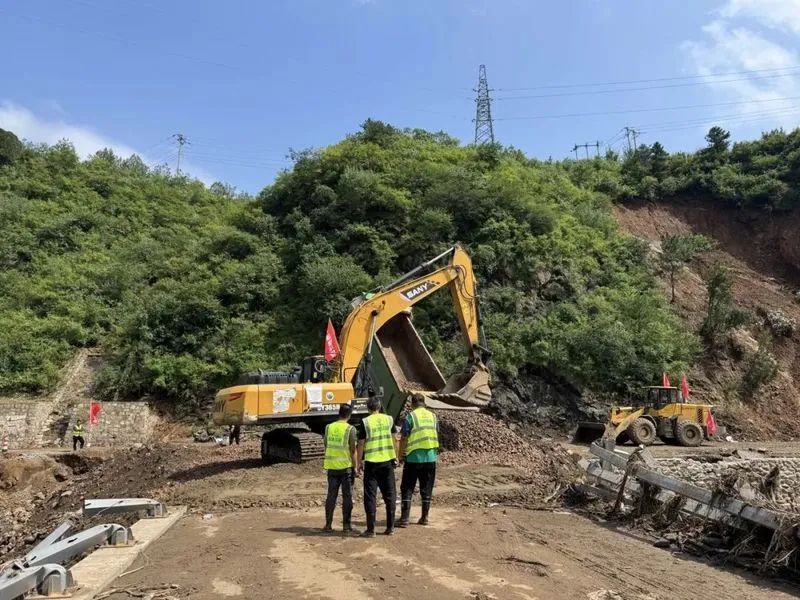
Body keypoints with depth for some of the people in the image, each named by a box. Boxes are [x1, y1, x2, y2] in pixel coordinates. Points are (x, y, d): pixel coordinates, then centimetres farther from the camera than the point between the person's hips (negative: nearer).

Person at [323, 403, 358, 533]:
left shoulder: (329, 427, 3)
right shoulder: (350, 429, -10)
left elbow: (326, 446, 9)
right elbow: (353, 450, -10)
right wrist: (355, 466, -2)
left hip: (331, 466, 4)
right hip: (346, 466, -4)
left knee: (331, 496, 11)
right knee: (347, 496, 6)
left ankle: (328, 524, 14)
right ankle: (346, 525, 8)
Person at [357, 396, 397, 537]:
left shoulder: (365, 422, -6)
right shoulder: (389, 419, 4)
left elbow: (361, 443, -5)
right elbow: (394, 439, 9)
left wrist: (359, 462, 4)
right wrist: (396, 456, 20)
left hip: (371, 462, -3)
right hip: (388, 461, 3)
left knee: (370, 496, 4)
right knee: (389, 494, 12)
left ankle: (371, 529, 4)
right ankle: (390, 527, 15)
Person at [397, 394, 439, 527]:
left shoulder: (410, 417, -9)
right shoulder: (433, 417, 6)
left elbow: (404, 439, -8)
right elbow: (436, 436, 14)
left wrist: (401, 455, 2)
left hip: (413, 458, -4)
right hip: (430, 458, 4)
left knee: (407, 489, 4)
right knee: (426, 489, 13)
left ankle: (404, 519, 3)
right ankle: (424, 518, 19)